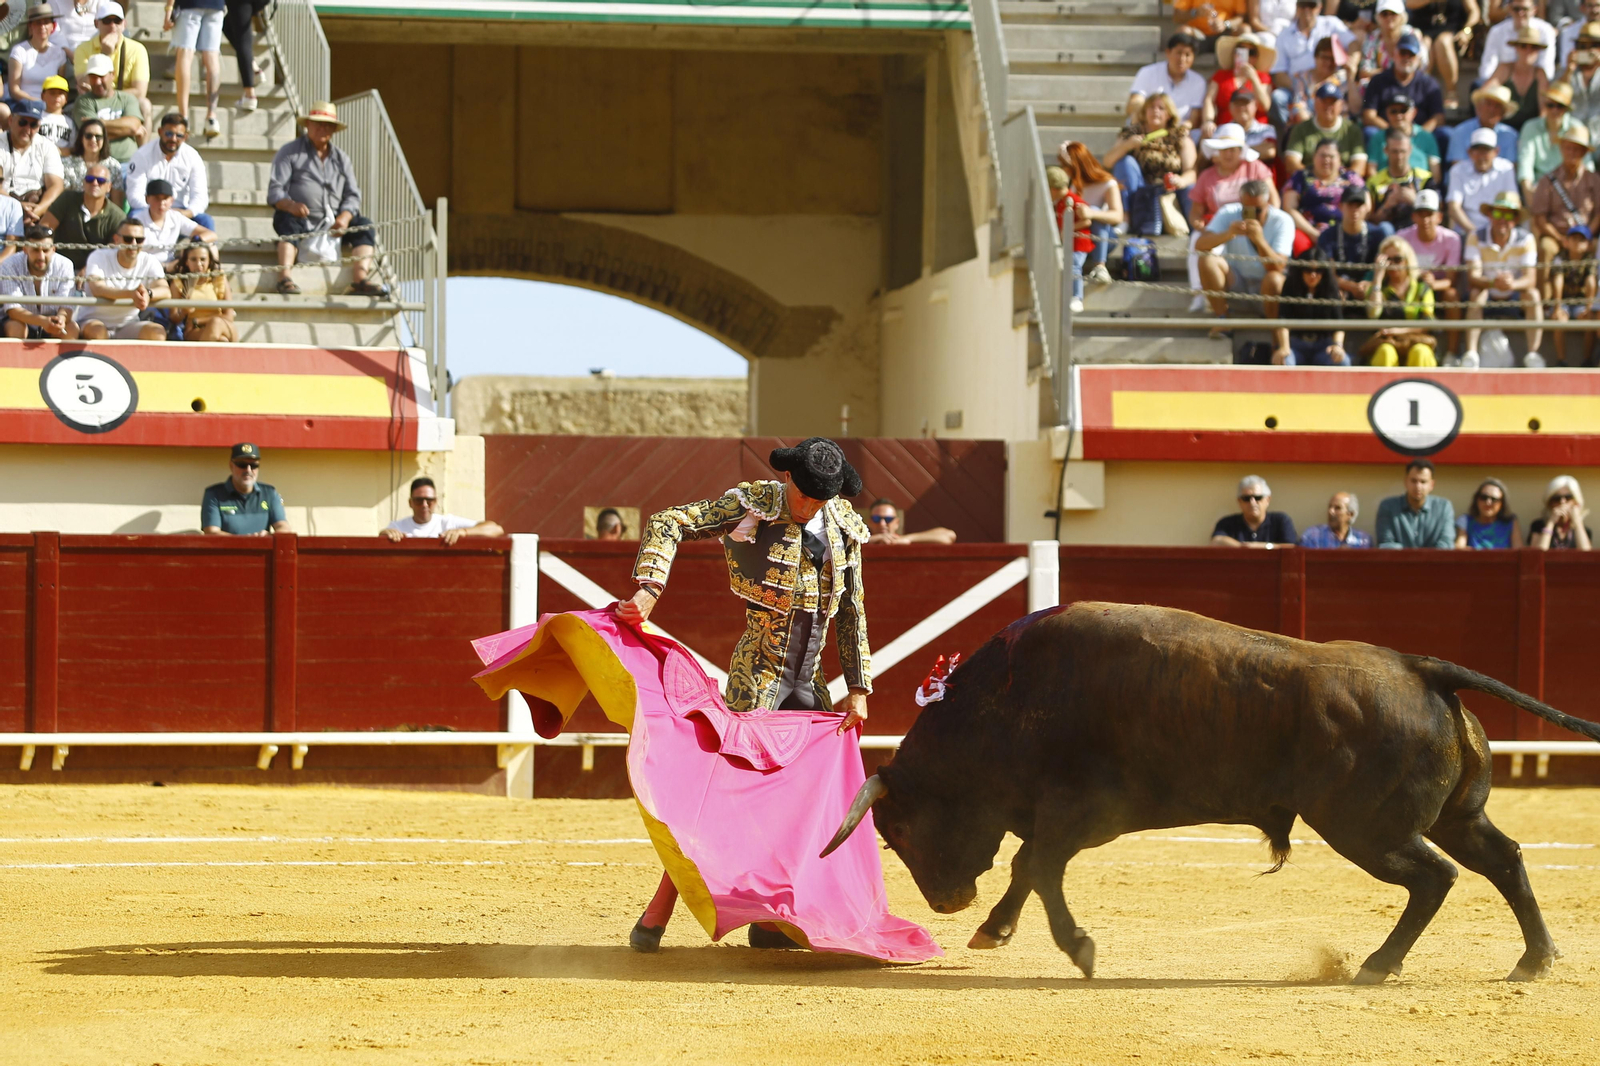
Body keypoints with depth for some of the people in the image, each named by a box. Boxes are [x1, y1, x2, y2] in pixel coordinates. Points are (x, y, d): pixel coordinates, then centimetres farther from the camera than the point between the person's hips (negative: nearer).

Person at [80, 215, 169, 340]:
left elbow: (165, 291, -18)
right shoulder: (99, 257, -10)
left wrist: (148, 294, -45)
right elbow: (97, 290, -29)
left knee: (157, 332, -25)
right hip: (97, 321, -3)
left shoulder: (150, 262, -2)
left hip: (129, 325, 3)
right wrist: (131, 294, -47)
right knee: (96, 330, -36)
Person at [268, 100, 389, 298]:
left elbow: (352, 195, 12)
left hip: (332, 227, 4)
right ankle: (284, 277, -53)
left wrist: (344, 218, -11)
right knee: (289, 221, -36)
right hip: (301, 222, -4)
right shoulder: (290, 152, 7)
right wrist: (290, 205, -27)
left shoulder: (341, 158, 20)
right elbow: (275, 191, -4)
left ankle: (359, 278, -34)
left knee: (364, 225, -16)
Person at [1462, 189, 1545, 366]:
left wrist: (1512, 284, -43)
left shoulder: (1525, 239, -8)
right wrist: (1494, 283, -43)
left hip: (1515, 301, 1)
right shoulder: (1477, 238, -10)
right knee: (1477, 294, -32)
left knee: (1532, 294, -29)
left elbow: (1531, 279, -19)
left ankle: (1533, 353, -35)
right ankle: (1471, 353, -41)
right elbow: (1472, 278, -20)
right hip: (1488, 299, -1)